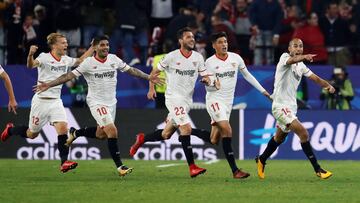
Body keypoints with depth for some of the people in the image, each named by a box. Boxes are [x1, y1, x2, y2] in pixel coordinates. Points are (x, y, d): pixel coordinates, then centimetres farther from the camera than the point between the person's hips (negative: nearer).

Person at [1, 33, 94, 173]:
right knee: (32, 134, 9)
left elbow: (81, 60, 25)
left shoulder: (66, 60, 6)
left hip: (56, 102, 5)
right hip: (41, 101, -5)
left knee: (63, 128, -17)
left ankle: (64, 162, -18)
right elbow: (31, 65, -34)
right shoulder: (45, 57, -14)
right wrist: (30, 54, -55)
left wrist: (93, 47, 19)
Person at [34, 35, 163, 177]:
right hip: (97, 102, -6)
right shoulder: (88, 63, -11)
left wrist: (149, 77, 8)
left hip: (111, 102, 6)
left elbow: (131, 70, 11)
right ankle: (119, 166, -13)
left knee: (101, 134, 14)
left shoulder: (114, 59, 1)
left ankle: (75, 133, 41)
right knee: (112, 131, -19)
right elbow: (69, 75, -10)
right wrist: (49, 84, -16)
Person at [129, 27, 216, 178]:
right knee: (186, 128, -20)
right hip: (174, 98, -6)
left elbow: (205, 76, 7)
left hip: (187, 100, 6)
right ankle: (192, 167, -19)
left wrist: (208, 81, -15)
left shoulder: (198, 57, 4)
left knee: (166, 134, 12)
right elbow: (155, 71, 6)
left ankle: (142, 139, 38)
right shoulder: (172, 57, -8)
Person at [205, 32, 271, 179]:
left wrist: (263, 90, 15)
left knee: (214, 141, 6)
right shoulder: (210, 62, -5)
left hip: (228, 102, 5)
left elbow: (247, 75, 16)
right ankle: (235, 170, -22)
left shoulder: (235, 58, 3)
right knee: (227, 131, -22)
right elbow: (208, 88, 0)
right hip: (215, 99, -5)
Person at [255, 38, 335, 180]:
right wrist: (304, 57, -56)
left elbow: (314, 77, 6)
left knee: (280, 137, 22)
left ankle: (261, 160, 43)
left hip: (291, 107, 9)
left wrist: (328, 85, -13)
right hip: (280, 105, -9)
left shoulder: (301, 66, 13)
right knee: (303, 133, -19)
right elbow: (292, 60, -35)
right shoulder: (284, 57, -11)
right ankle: (317, 169, -17)